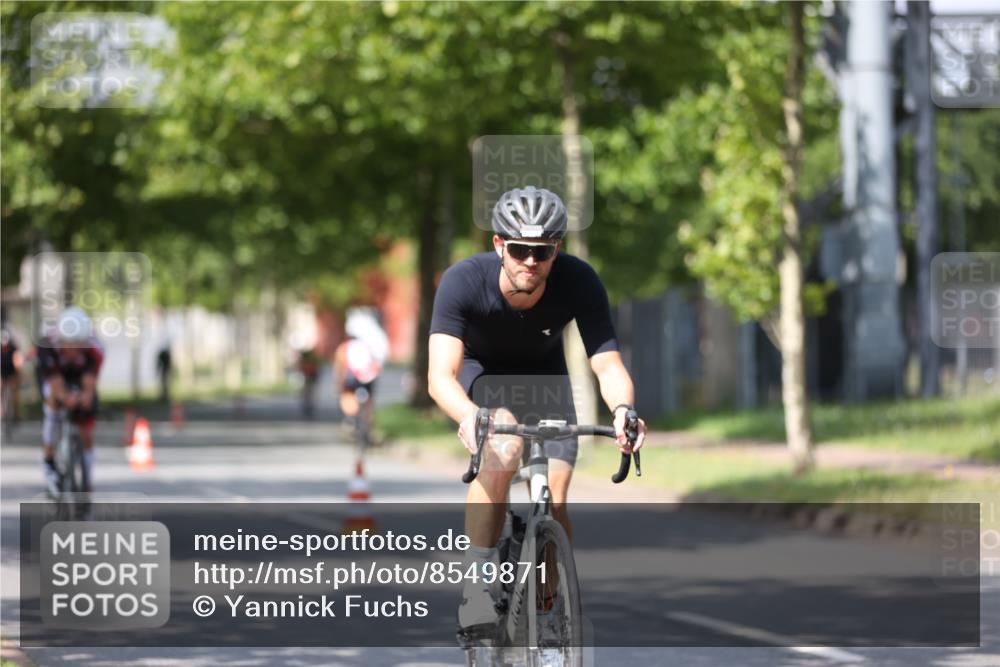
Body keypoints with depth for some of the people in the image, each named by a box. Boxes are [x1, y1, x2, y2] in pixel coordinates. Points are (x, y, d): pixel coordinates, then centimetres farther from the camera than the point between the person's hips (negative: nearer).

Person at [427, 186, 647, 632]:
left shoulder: (578, 282, -29)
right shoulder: (464, 281, -33)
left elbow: (608, 365, -32)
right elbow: (440, 375, -41)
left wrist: (622, 408, -55)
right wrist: (468, 417, -63)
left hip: (543, 374, 2)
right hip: (479, 374, -2)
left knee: (554, 503, -13)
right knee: (502, 446, -33)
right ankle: (477, 580, -24)